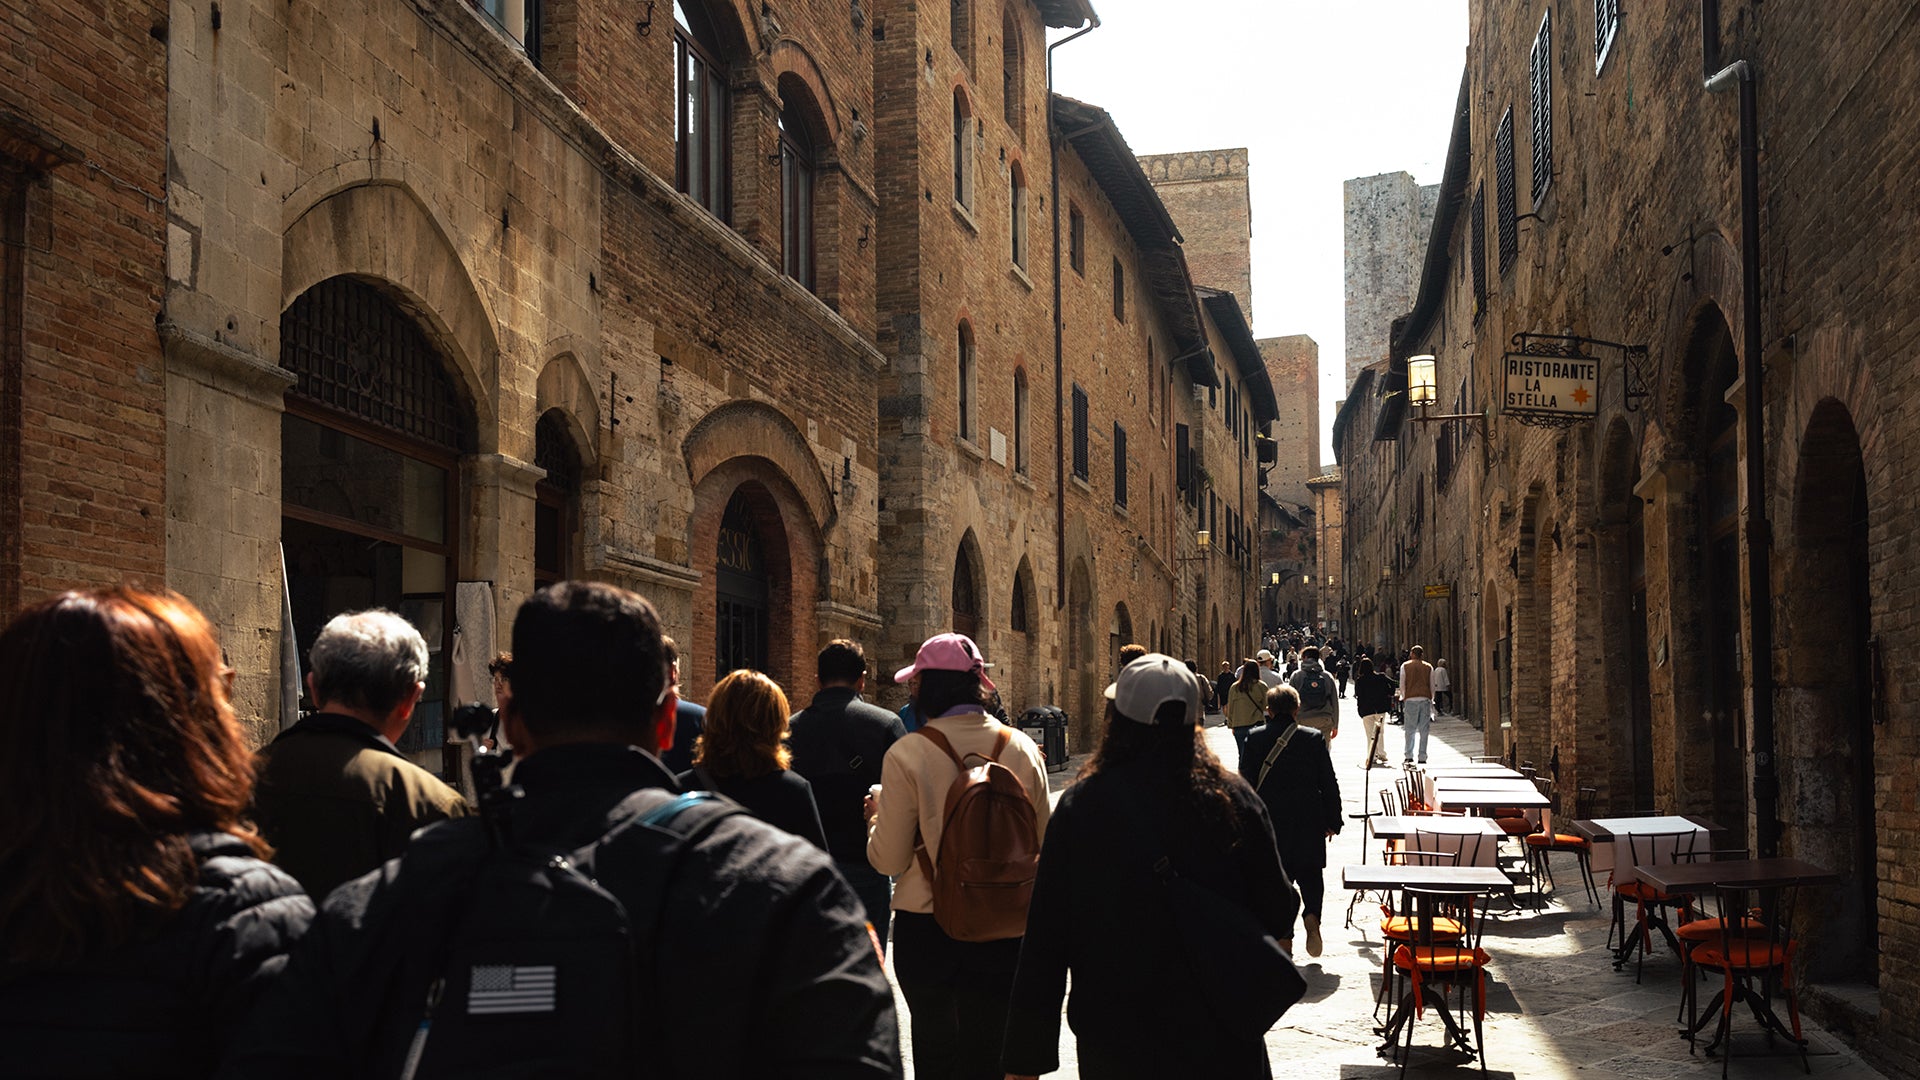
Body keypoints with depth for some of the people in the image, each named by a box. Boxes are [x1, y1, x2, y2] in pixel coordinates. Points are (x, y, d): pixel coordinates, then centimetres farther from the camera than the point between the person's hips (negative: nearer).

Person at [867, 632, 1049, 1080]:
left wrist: (875, 818, 11)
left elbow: (889, 860, -8)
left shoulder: (907, 754, -12)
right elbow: (1041, 845, 4)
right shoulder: (1022, 748, -3)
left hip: (926, 929, -2)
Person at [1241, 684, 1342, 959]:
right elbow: (1329, 783, -3)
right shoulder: (1313, 738, -5)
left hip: (1269, 820, 0)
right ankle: (1312, 915, -11)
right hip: (1308, 822, 0)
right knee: (1311, 873, 14)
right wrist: (1333, 821, 7)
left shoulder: (1255, 738, -5)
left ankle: (1283, 936, 10)